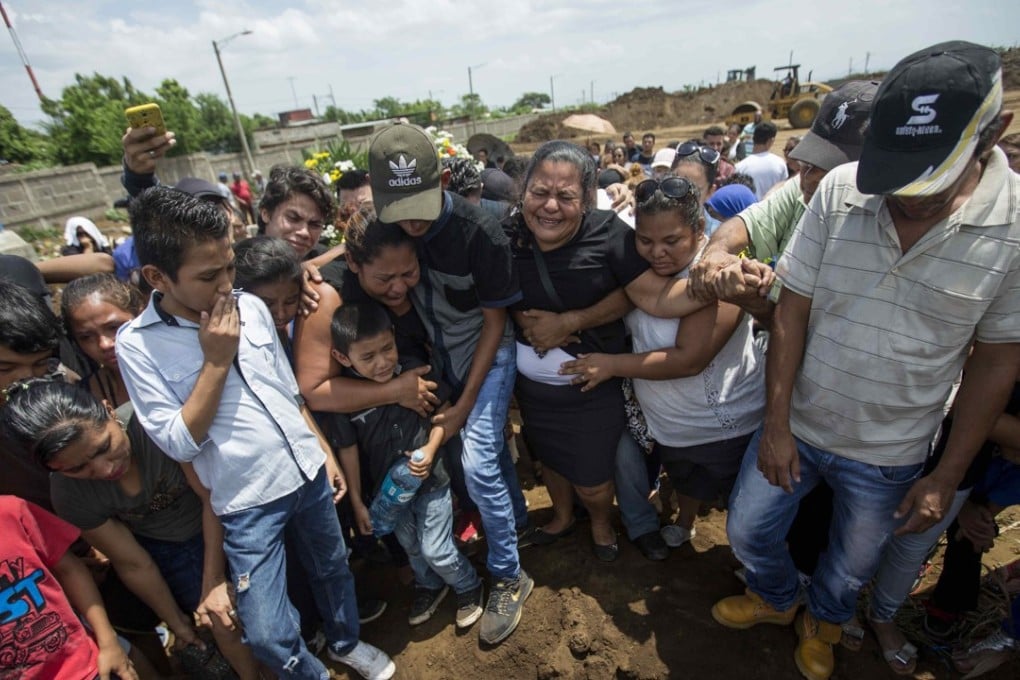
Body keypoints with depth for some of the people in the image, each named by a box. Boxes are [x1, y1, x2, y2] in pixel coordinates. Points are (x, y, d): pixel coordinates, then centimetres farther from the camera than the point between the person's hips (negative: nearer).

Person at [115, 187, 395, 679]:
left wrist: (326, 452, 9)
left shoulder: (252, 307, -2)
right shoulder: (137, 344, -13)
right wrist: (217, 361, -20)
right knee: (268, 636, 0)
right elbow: (179, 443, -15)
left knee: (333, 569, 23)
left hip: (309, 473, 4)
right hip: (248, 502, -4)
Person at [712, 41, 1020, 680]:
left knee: (853, 564, 24)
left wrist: (948, 475, -4)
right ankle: (776, 598, 52)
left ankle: (823, 620, 59)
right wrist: (776, 424, -9)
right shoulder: (841, 189, -15)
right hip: (795, 425, 1)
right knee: (748, 531, 17)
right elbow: (792, 309, -10)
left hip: (889, 456, 0)